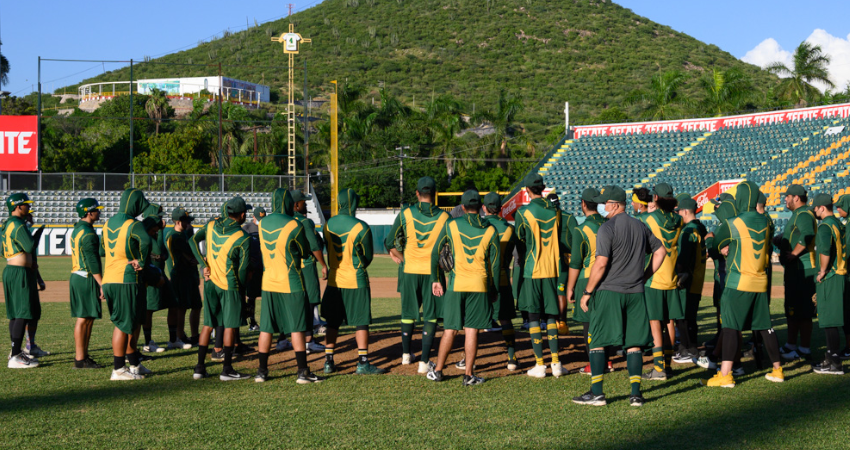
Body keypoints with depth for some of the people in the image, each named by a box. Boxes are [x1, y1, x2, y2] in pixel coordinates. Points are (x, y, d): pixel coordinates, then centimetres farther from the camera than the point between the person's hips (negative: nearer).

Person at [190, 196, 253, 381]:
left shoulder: (212, 225, 2)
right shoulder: (243, 238, -12)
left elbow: (193, 240, 3)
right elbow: (242, 268, -10)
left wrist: (203, 264, 1)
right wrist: (242, 292, 3)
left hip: (210, 282, 6)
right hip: (229, 284, -6)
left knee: (208, 325, 13)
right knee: (230, 325, 1)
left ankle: (200, 368, 14)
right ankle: (227, 370, 1)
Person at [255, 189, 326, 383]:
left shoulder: (263, 223, 4)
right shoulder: (294, 225, -12)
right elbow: (305, 252, -3)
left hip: (268, 282, 5)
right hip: (291, 282, -5)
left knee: (266, 327, 9)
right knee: (297, 327, 0)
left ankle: (262, 371, 13)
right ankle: (302, 372, 2)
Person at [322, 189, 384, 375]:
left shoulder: (328, 225, 0)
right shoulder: (360, 227, -14)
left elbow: (328, 251, 9)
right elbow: (368, 256, -3)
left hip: (334, 281, 5)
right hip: (356, 281, -5)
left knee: (333, 323, 13)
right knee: (361, 322, 2)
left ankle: (328, 361, 15)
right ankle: (363, 363, 1)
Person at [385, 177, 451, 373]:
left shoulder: (405, 214, -4)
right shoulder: (444, 217, -5)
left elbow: (390, 243, -1)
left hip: (410, 270, 2)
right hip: (433, 271, -2)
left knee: (408, 313, 17)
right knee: (430, 316, 4)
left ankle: (406, 354, 32)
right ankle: (425, 361, -1)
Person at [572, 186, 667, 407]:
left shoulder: (607, 228, -11)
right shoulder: (640, 226, 11)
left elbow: (601, 264, -16)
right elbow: (660, 251, 19)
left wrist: (587, 292, -8)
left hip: (608, 291, -6)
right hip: (635, 293, 6)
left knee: (597, 342, 2)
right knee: (633, 343, 9)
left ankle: (596, 393, 2)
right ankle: (636, 393, 6)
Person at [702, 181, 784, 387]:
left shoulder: (732, 224, -12)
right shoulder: (764, 222, 5)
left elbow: (717, 245, -1)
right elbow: (768, 249, 15)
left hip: (738, 282, -6)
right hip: (760, 281, 6)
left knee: (730, 327, -5)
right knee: (765, 326, 14)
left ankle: (725, 375, -10)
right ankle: (777, 370, 23)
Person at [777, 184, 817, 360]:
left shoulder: (803, 215, -16)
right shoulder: (797, 215, 19)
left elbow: (807, 235, -33)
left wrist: (793, 254, -27)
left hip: (802, 270, -11)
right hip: (794, 270, 11)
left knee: (803, 312, -6)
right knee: (791, 309, 17)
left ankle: (805, 350, -2)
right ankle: (791, 345, 26)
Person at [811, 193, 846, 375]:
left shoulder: (825, 226, -15)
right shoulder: (839, 224, 16)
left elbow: (825, 249, -31)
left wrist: (822, 271, -19)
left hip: (829, 278, -10)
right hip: (839, 276, 10)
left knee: (829, 321, -7)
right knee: (829, 320, 16)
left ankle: (835, 364, -6)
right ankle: (831, 358, 22)